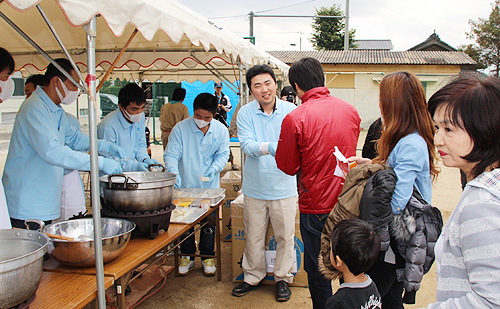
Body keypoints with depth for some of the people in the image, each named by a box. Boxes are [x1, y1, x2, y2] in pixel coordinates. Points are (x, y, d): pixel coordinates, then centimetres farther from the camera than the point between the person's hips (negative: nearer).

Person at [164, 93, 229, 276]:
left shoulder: (220, 130, -2)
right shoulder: (180, 129, -9)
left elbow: (222, 154, 2)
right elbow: (171, 155, -11)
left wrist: (214, 168, -17)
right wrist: (174, 172, -30)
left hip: (209, 187, 1)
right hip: (185, 186, -1)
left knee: (209, 223, 12)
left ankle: (207, 257, 30)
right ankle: (187, 256, 30)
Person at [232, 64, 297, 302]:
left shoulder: (290, 110, -5)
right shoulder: (245, 113, -3)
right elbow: (246, 144, -16)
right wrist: (268, 147, -36)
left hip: (284, 186, -1)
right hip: (255, 186, 1)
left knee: (285, 236, 8)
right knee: (253, 236, 14)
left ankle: (283, 278, 30)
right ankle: (252, 277, 34)